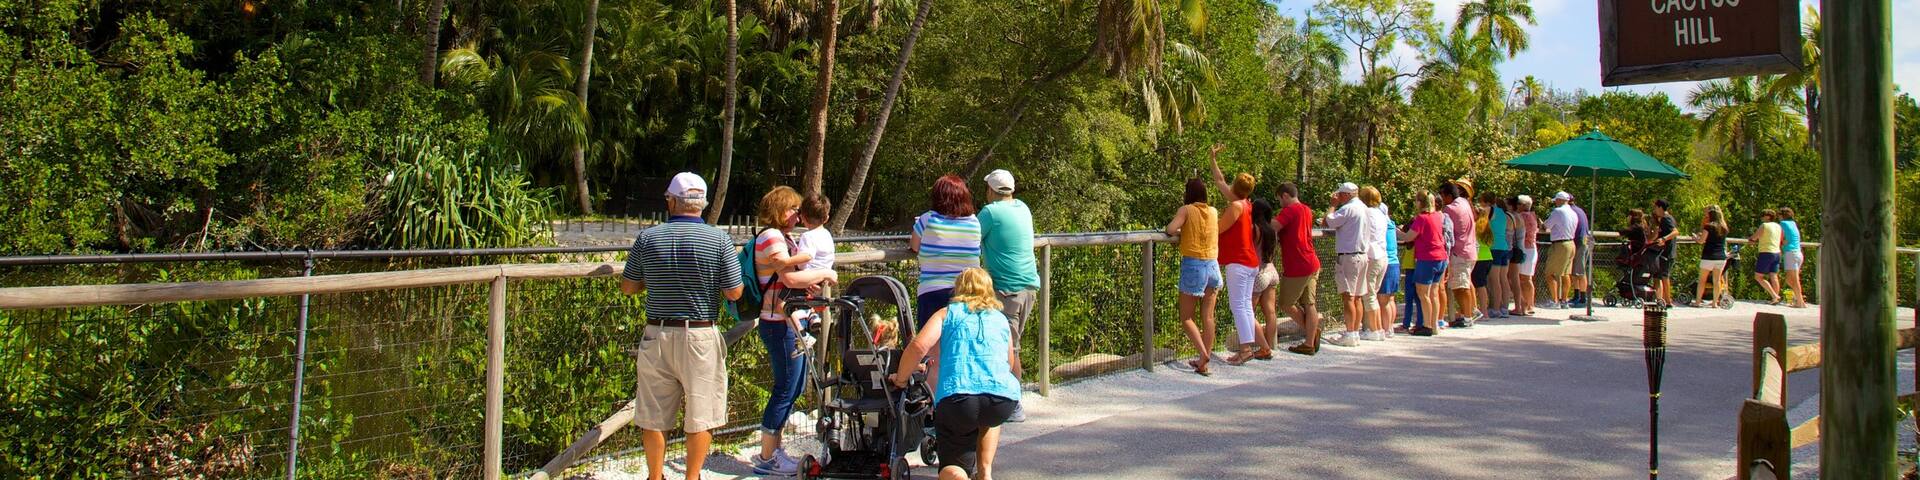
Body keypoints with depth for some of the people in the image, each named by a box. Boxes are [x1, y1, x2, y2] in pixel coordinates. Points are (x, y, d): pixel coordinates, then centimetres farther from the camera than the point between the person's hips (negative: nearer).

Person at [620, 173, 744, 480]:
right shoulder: (719, 240, -8)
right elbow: (733, 293, -7)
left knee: (654, 416, 13)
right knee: (701, 416, 10)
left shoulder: (647, 238, -2)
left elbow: (627, 287, 6)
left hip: (657, 336, 2)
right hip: (701, 338, -2)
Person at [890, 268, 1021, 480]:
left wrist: (901, 378, 15)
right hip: (1003, 400, 3)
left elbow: (918, 346, 0)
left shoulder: (947, 313, 17)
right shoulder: (1001, 319, 26)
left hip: (956, 398, -3)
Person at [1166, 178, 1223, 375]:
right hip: (1213, 265, 5)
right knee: (1208, 317, 8)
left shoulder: (1186, 210, -5)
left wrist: (1179, 231, 3)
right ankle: (1204, 363, 10)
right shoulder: (1213, 211, 8)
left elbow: (1170, 229, -16)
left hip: (1192, 265, -4)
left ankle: (1203, 354, -15)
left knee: (1186, 317, 4)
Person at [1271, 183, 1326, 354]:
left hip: (1297, 268, -8)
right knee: (1308, 305, 8)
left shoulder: (1290, 211, -14)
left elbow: (1273, 227, -26)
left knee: (1286, 303, 7)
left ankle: (1313, 330, 9)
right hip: (1312, 265, 8)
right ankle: (1310, 343, 6)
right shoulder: (1306, 210, 14)